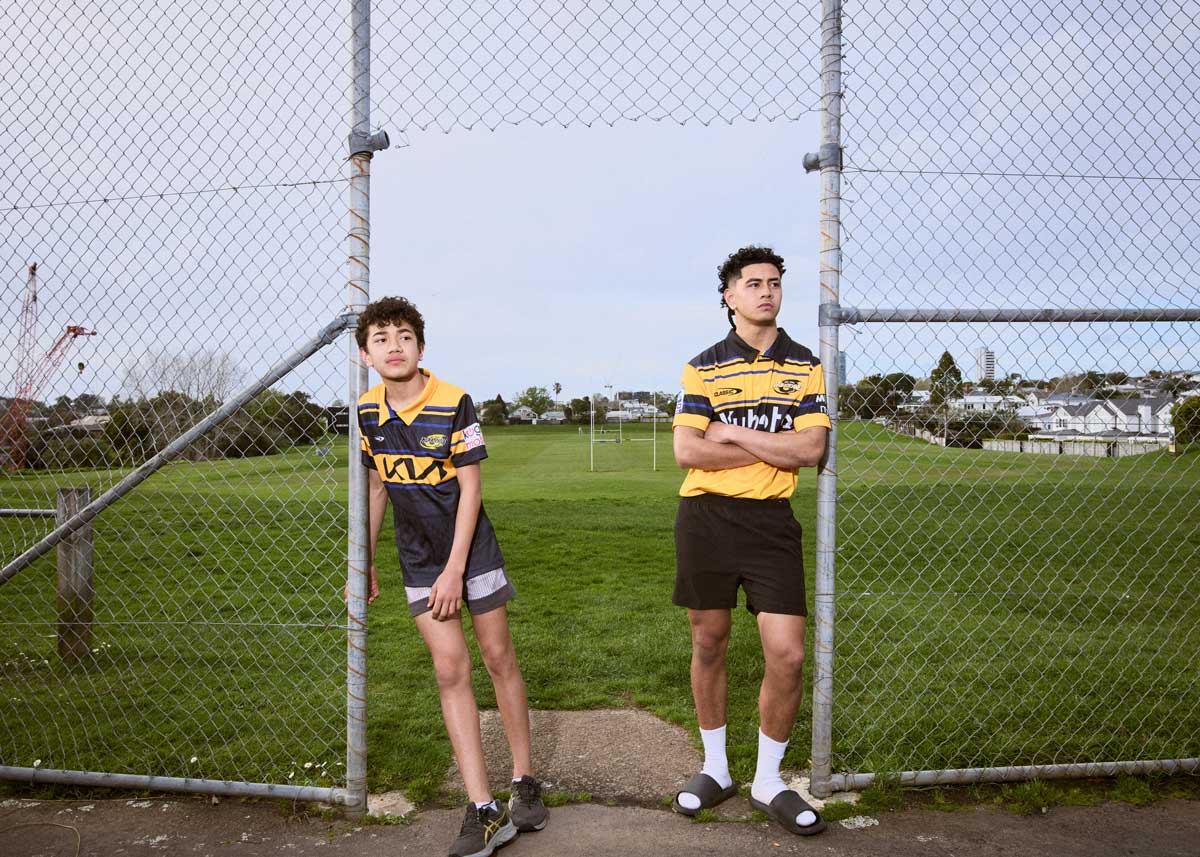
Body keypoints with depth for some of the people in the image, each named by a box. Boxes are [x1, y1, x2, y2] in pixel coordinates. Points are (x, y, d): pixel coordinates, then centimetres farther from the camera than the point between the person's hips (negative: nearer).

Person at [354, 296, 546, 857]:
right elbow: (377, 486, 9)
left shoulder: (454, 404, -16)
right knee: (450, 670, -2)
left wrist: (455, 569, -16)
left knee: (499, 659, 5)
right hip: (418, 560, 3)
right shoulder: (367, 412, -3)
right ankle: (484, 811, 0)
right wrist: (365, 562, 11)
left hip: (472, 551, -3)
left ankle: (524, 782, 23)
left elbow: (470, 488, -14)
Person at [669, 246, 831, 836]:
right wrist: (773, 449, -9)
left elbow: (811, 449, -7)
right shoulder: (703, 367, 3)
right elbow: (686, 451, -9)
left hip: (771, 521, 0)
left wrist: (732, 434, -9)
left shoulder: (804, 366, 5)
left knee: (787, 655, -5)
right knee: (708, 646, 10)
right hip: (706, 517, 0)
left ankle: (769, 781, 16)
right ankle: (715, 769, 29)